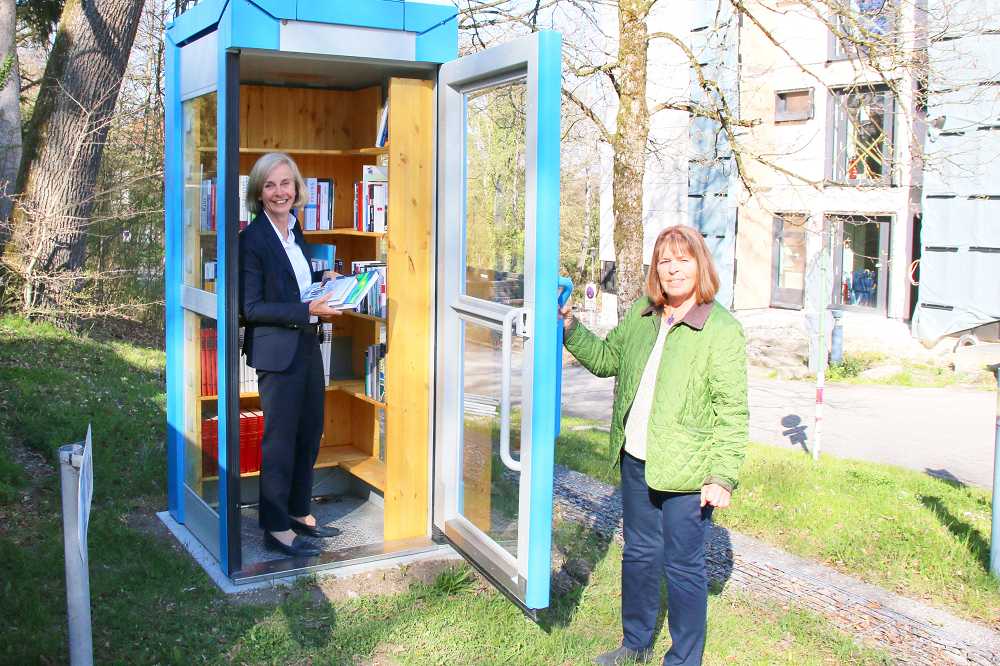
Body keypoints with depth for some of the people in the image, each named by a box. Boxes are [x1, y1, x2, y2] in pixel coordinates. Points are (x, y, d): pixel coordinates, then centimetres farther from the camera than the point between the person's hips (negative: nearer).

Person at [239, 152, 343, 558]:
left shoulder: (293, 229, 10)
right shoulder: (254, 238, -15)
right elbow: (251, 307, -18)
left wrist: (323, 278, 5)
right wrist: (307, 310, -23)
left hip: (307, 345, 8)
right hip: (277, 351, -8)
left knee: (309, 434, 16)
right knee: (280, 440, 2)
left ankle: (299, 512, 31)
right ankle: (276, 528, 14)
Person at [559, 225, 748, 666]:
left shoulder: (723, 330, -12)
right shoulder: (640, 315, 7)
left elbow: (732, 413, -13)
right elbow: (607, 359, 22)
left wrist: (722, 478, -16)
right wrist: (571, 329, 8)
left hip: (685, 471, -6)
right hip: (636, 462, 6)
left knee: (683, 567, 5)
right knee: (639, 555, 20)